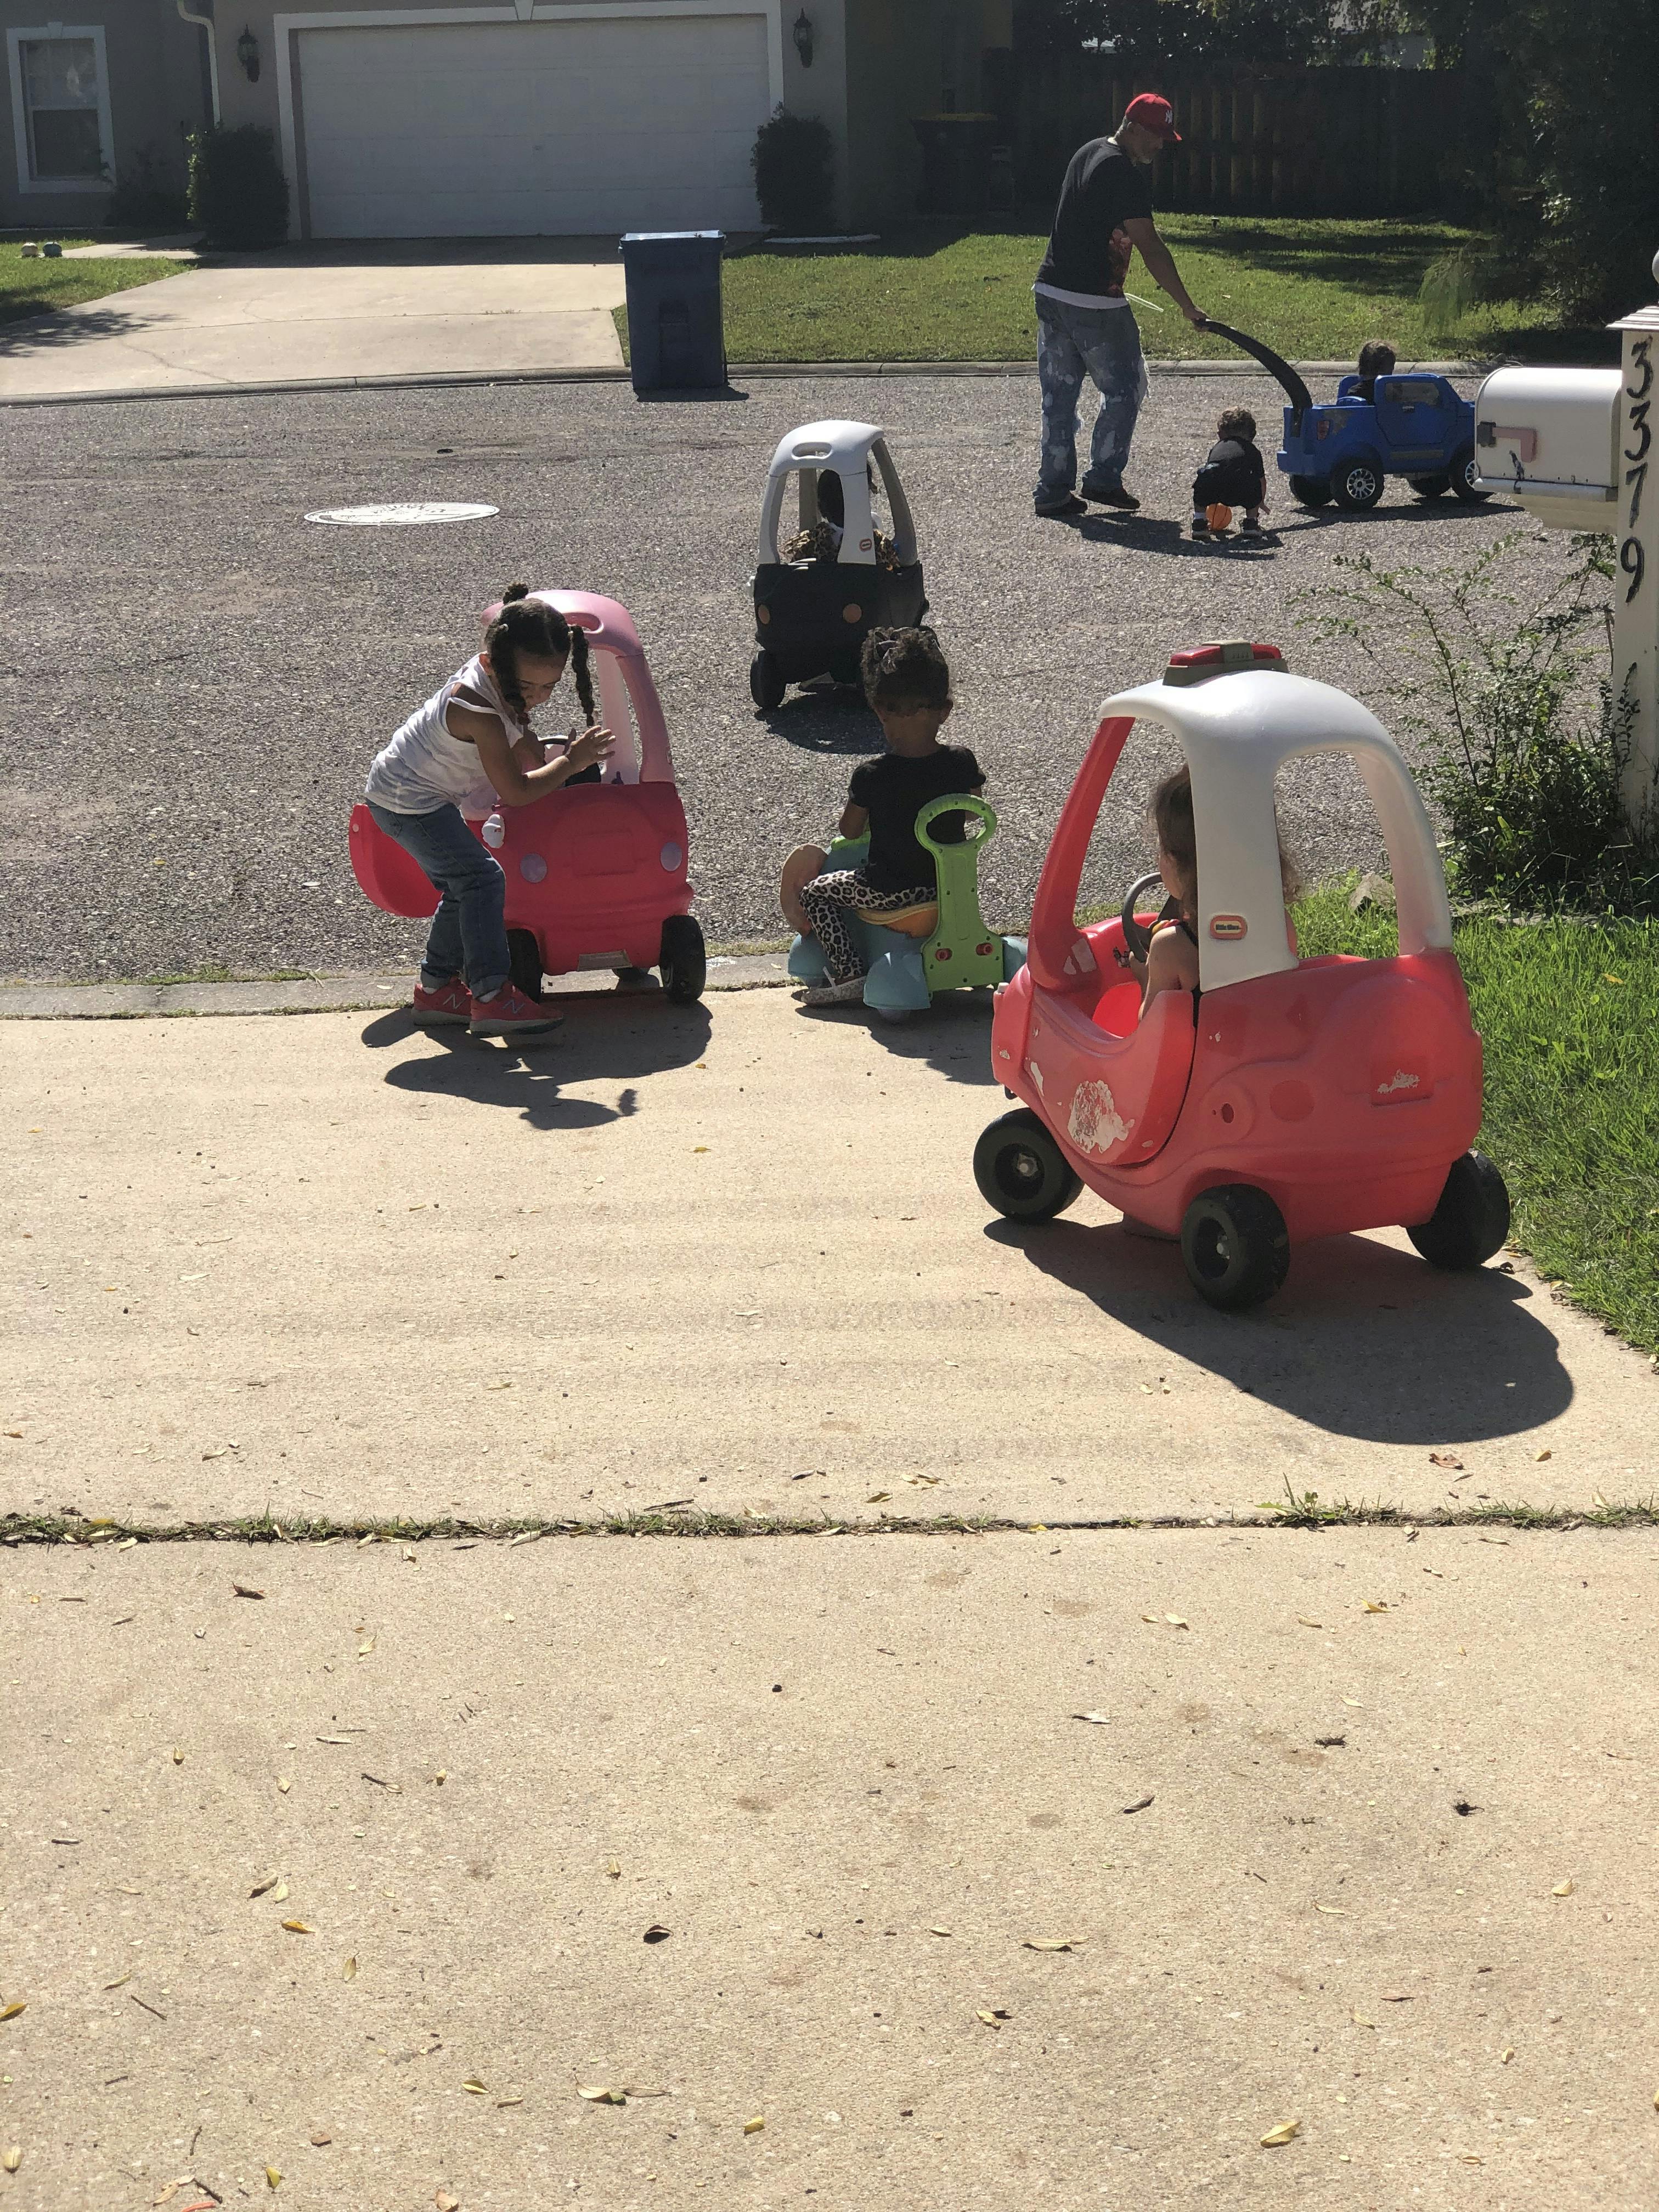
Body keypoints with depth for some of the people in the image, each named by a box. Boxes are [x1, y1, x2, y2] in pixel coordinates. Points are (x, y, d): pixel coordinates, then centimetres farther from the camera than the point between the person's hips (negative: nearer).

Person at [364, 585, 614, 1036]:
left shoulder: (505, 681, -5)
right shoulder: (477, 709, -32)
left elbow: (529, 753, 8)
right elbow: (516, 791, -25)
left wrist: (566, 758, -4)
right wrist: (571, 763, -20)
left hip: (410, 794, 10)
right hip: (408, 803, -10)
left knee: (463, 888, 16)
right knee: (482, 880, -17)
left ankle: (437, 987, 28)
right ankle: (492, 997, -19)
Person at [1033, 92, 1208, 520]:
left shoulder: (1088, 153, 14)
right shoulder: (1125, 176, -16)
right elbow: (1151, 249, -20)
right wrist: (1188, 308, -19)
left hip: (1050, 291, 9)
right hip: (1094, 303, -9)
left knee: (1059, 394, 10)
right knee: (1124, 389, 6)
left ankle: (1053, 489, 10)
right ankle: (1102, 478, 8)